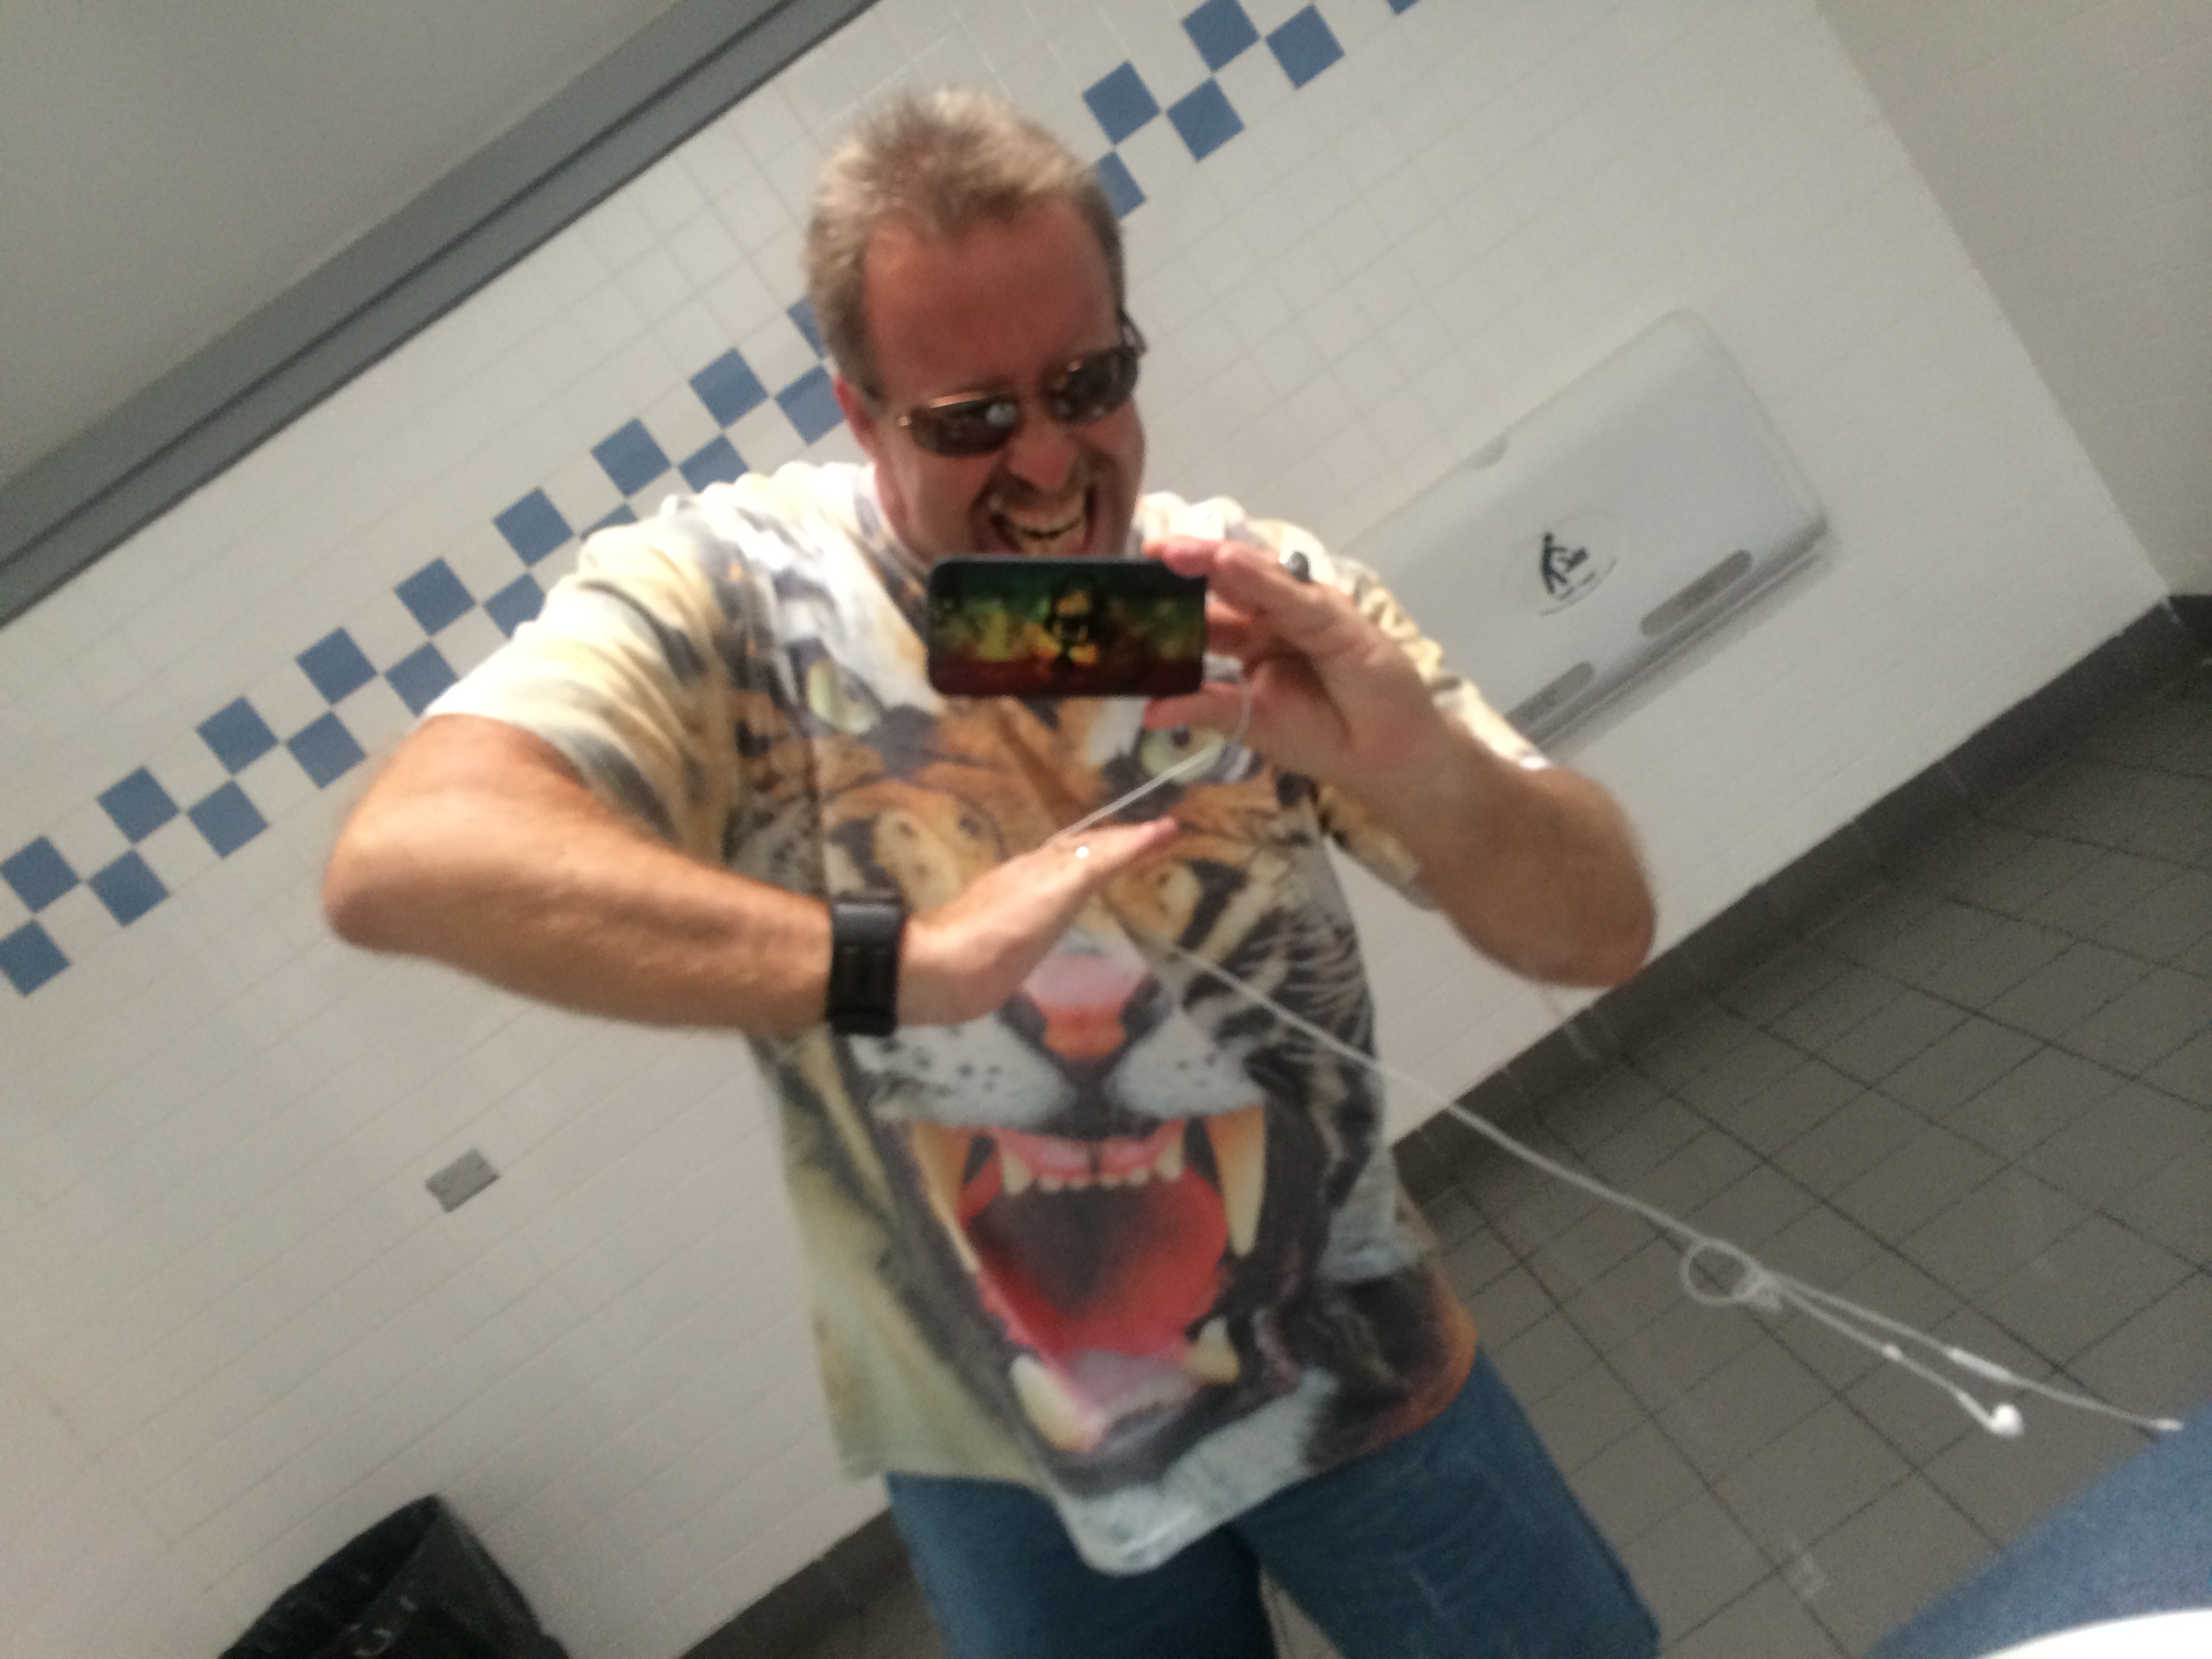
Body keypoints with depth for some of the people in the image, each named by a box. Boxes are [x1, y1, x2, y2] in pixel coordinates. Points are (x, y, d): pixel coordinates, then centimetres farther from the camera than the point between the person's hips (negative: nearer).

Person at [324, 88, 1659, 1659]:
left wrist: (1413, 759, -34)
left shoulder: (1270, 600, -11)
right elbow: (400, 859, -33)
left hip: (1349, 1363, 2)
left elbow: (1602, 929, -12)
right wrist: (902, 960, -43)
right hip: (1001, 1446, -1)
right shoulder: (728, 592, -18)